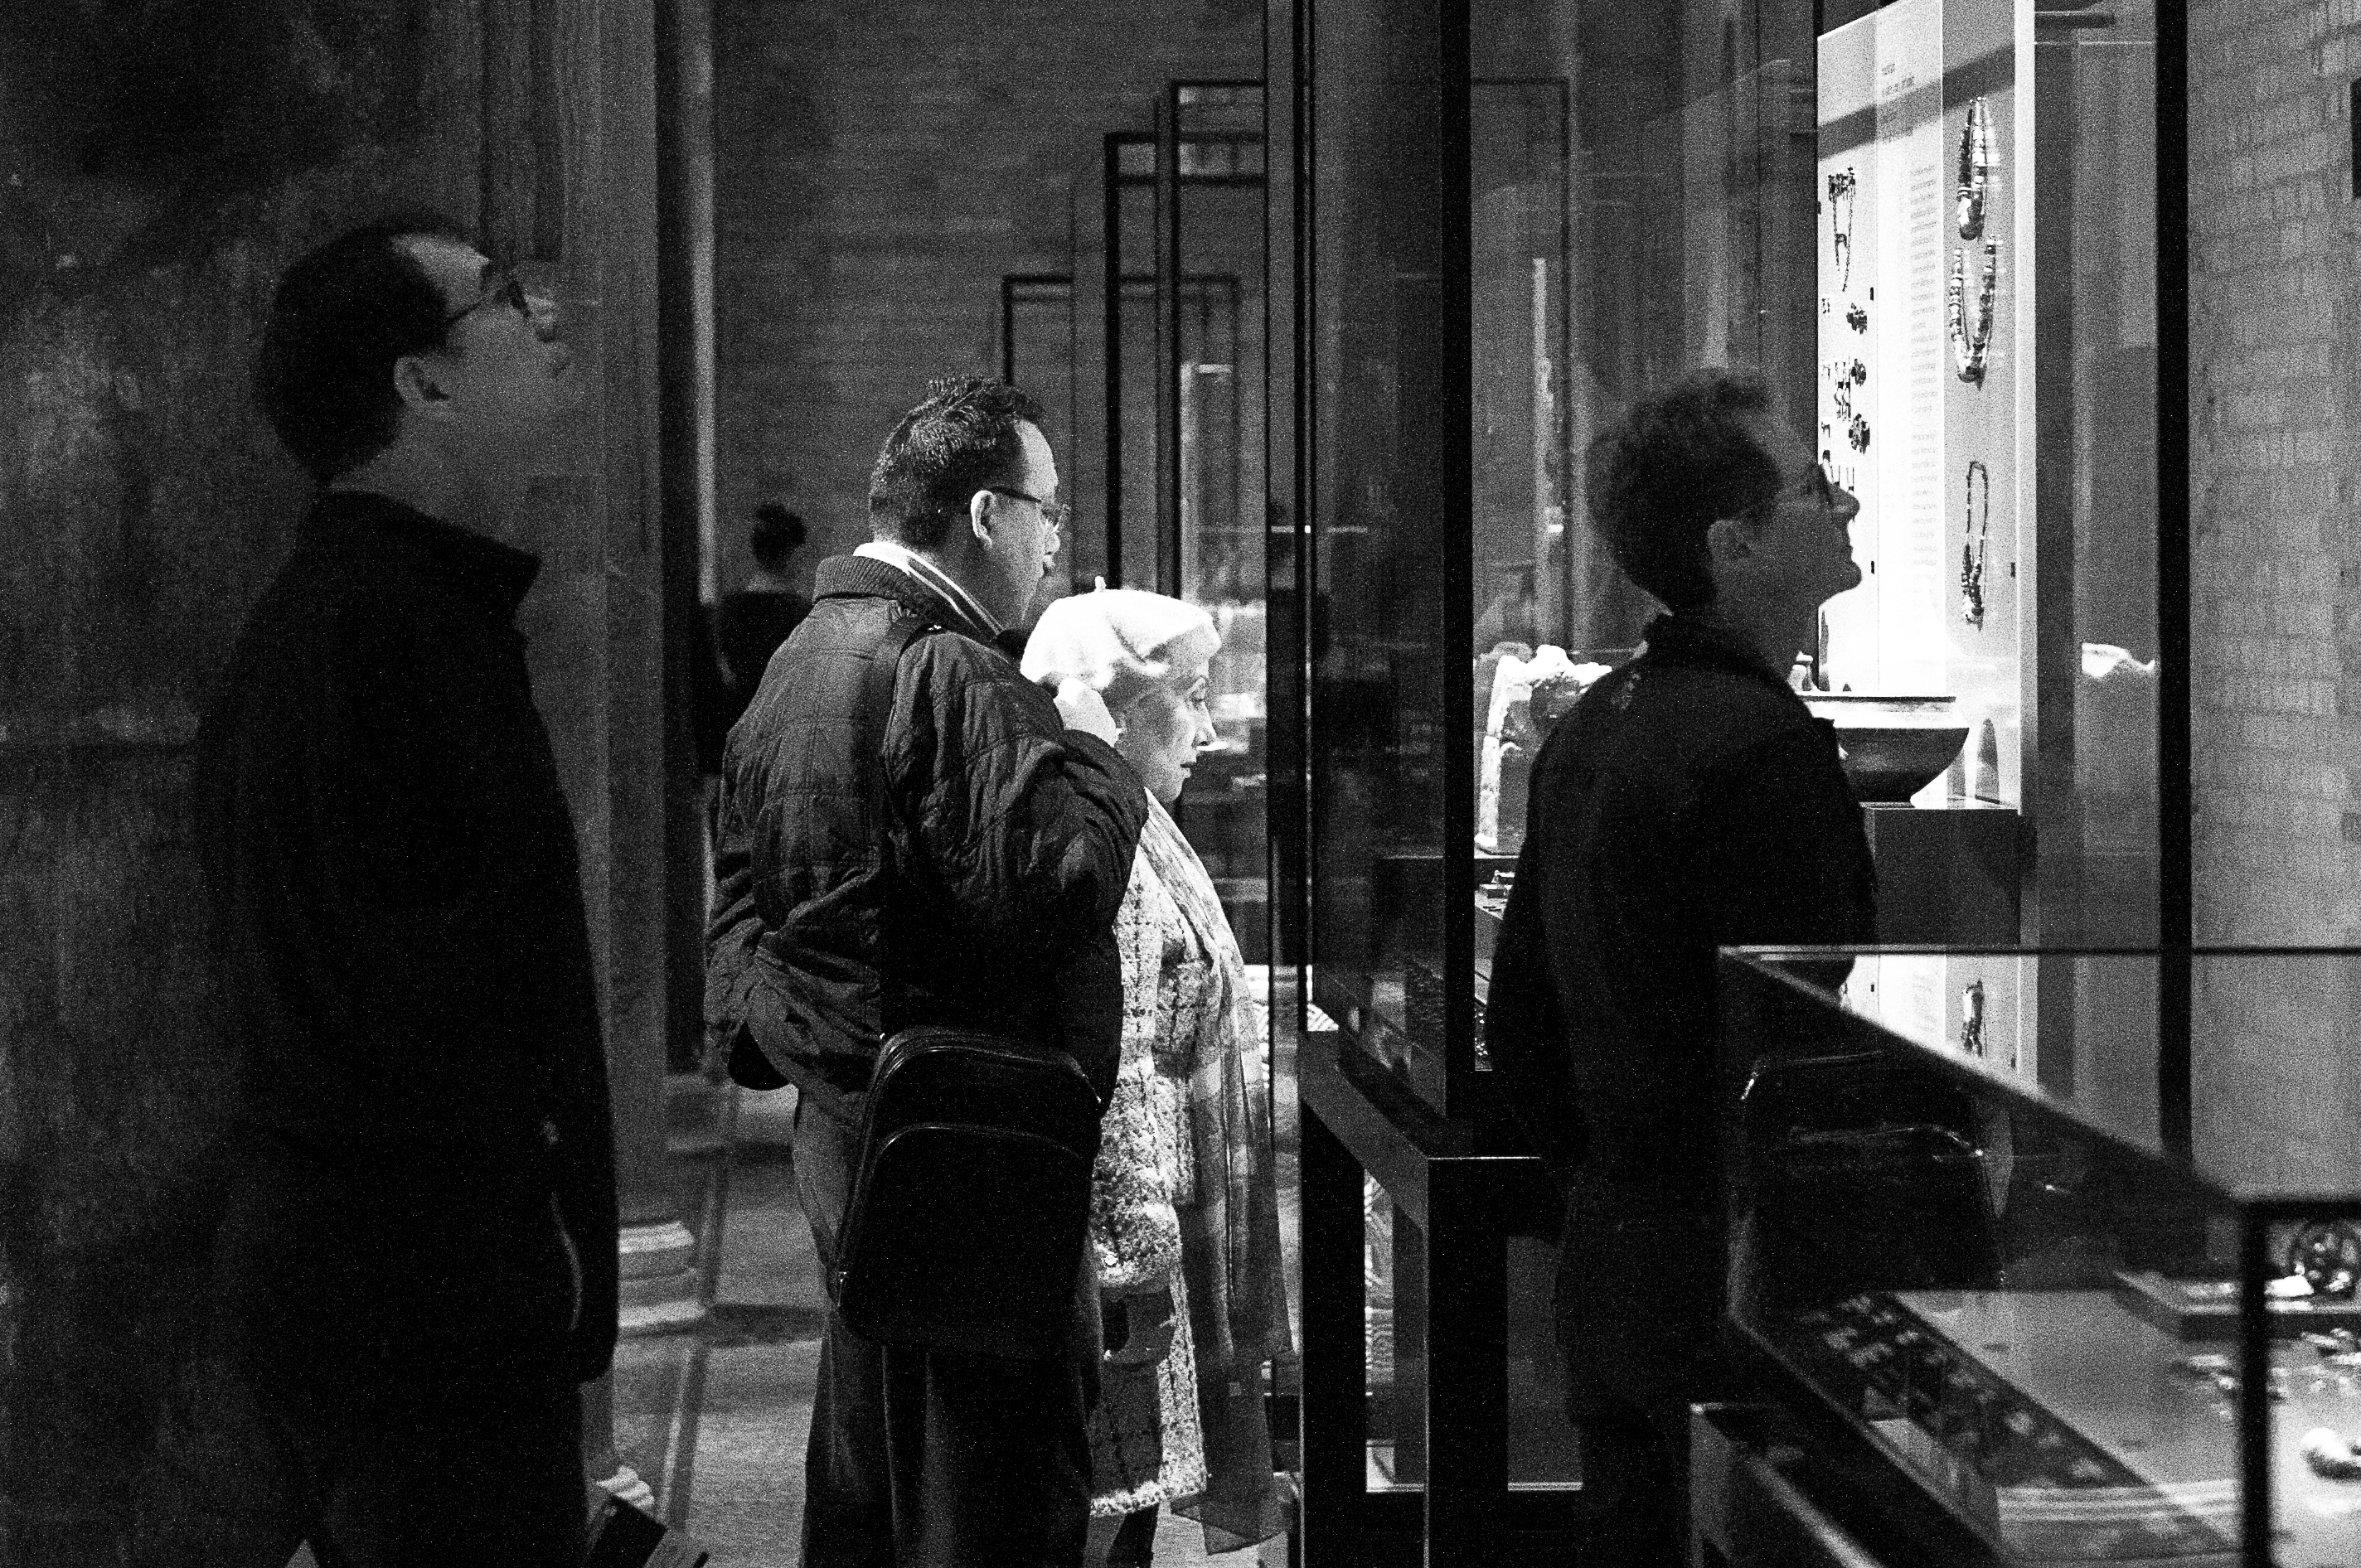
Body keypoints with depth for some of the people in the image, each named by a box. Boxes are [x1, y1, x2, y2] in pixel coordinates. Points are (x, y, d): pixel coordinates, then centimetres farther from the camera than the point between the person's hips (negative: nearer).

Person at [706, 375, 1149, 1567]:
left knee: (865, 1472, 19)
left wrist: (755, 1031, 22)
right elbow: (1053, 888, -25)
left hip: (839, 1116, 10)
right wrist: (1091, 756, -9)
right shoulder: (952, 675, -18)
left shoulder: (797, 661, 15)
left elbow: (739, 886, 21)